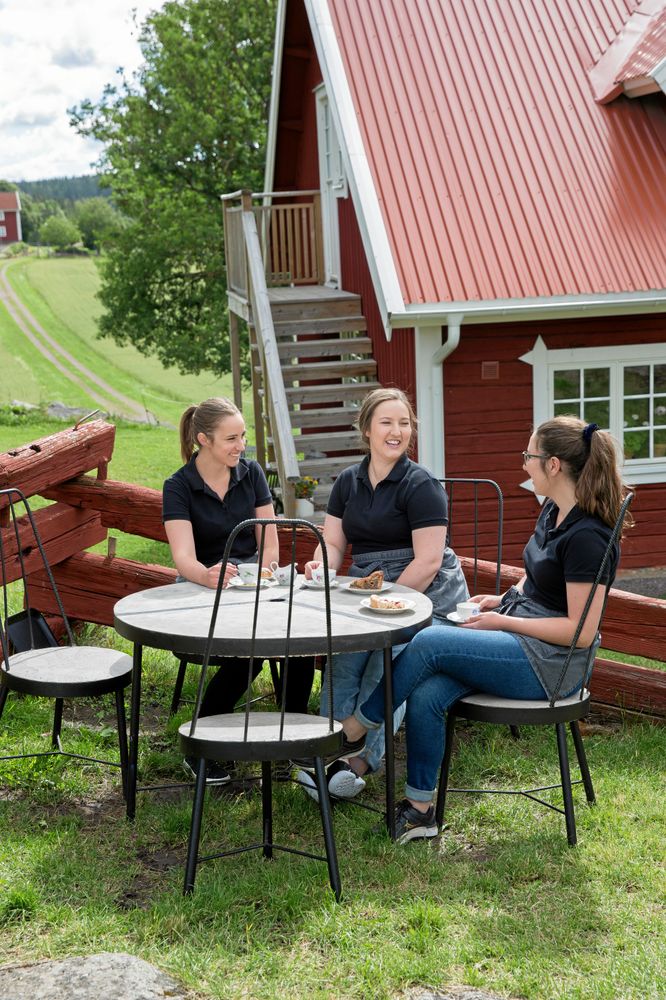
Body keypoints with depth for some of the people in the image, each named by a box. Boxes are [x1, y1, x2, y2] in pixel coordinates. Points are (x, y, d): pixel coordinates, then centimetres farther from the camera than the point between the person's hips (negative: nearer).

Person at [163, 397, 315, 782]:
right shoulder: (179, 487, -8)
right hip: (202, 590, -4)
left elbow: (270, 544, 7)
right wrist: (207, 576, -44)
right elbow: (183, 556, -21)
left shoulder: (251, 473, 5)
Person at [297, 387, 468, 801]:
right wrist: (321, 565, -12)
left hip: (426, 596, -5)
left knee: (386, 670, -26)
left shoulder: (421, 485, -6)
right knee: (342, 661, -22)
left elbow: (428, 560, -13)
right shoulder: (348, 482, 13)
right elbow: (333, 543, 12)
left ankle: (360, 760, -28)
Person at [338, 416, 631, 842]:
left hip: (549, 663, -8)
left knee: (428, 642, -20)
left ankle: (355, 727, 0)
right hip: (519, 641, 8)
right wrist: (503, 599, 5)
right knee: (426, 695, -14)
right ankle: (420, 809, -4)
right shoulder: (553, 513, 9)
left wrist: (503, 621, -15)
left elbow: (581, 631, -21)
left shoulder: (587, 536, -19)